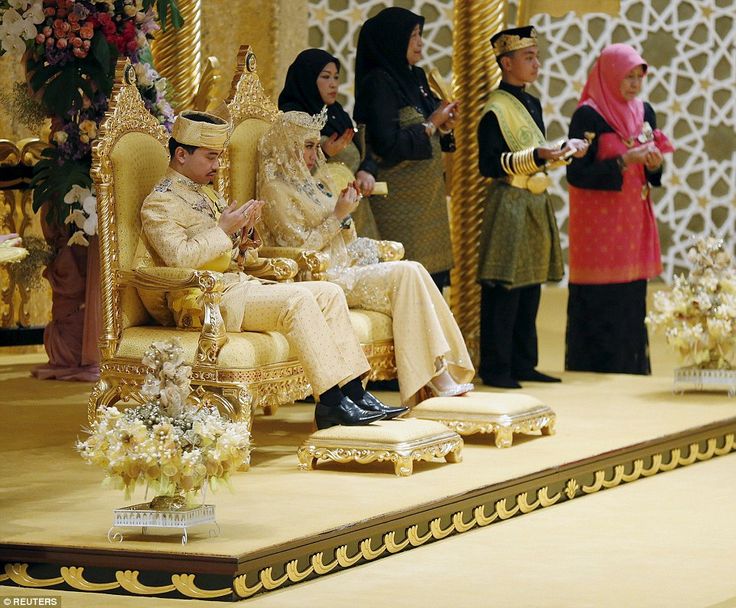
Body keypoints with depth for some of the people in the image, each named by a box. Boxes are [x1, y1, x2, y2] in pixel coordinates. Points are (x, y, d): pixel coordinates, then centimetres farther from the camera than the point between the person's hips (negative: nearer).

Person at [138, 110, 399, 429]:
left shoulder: (207, 194, 23)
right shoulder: (159, 203, -6)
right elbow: (179, 258, -21)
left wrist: (243, 238, 4)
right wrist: (223, 230, -16)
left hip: (238, 283, 10)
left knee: (329, 292, -6)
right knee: (297, 300, -28)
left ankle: (353, 391, -13)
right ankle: (331, 402, -30)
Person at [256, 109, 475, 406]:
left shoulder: (314, 184, 22)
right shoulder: (275, 190, -4)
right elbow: (301, 248, -12)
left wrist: (346, 214, 3)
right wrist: (337, 215, -11)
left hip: (345, 268, 8)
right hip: (322, 279, -8)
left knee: (413, 272, -17)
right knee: (406, 274, -23)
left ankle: (441, 372, -25)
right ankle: (434, 373, -25)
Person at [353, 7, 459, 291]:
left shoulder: (417, 77, 13)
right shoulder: (378, 83, -11)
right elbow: (387, 145, -19)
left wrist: (444, 126, -2)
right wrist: (431, 124, -11)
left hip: (428, 197, 8)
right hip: (400, 200, -8)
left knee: (433, 278, 5)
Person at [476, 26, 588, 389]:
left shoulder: (531, 104, 14)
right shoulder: (495, 109, -12)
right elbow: (489, 164, -17)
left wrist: (565, 148, 5)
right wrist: (536, 156, -23)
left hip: (536, 208, 8)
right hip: (509, 206, -8)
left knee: (530, 289, 10)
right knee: (503, 291, -6)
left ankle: (523, 363, 17)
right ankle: (495, 369, -1)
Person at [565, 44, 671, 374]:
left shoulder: (644, 112, 11)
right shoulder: (588, 116, -9)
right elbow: (576, 174, -14)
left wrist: (654, 164, -7)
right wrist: (623, 162, -20)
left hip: (634, 222, 6)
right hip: (598, 222, -6)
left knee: (632, 302, 6)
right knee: (600, 303, -6)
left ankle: (632, 371, 13)